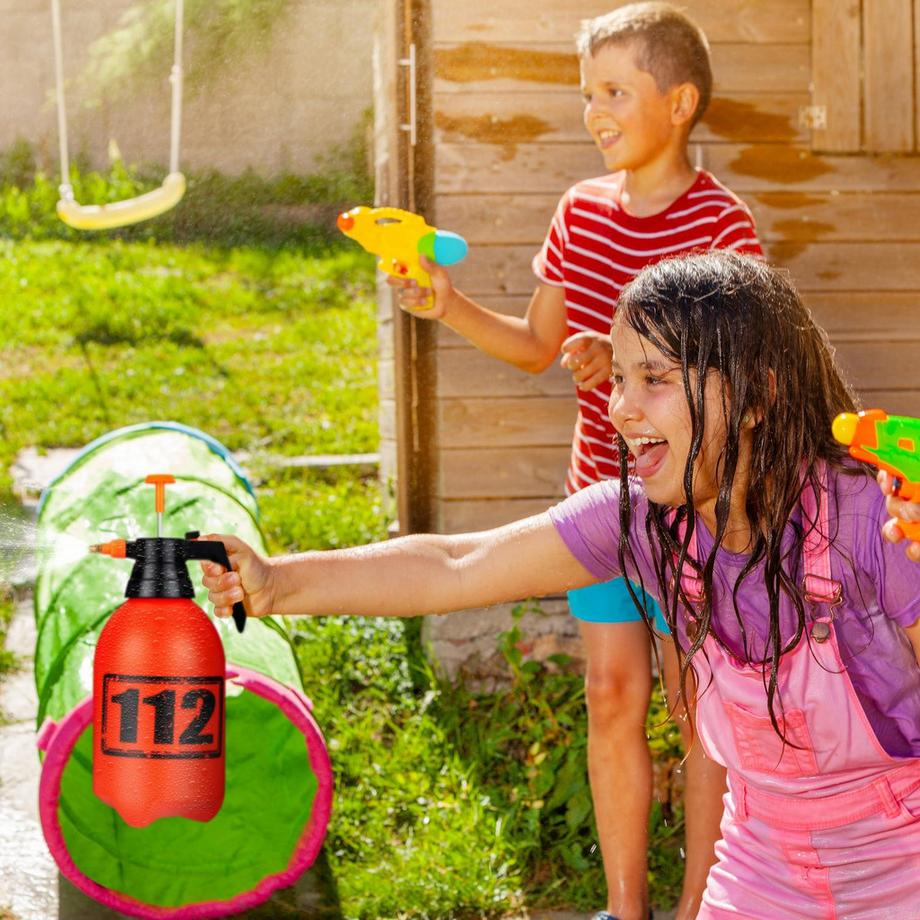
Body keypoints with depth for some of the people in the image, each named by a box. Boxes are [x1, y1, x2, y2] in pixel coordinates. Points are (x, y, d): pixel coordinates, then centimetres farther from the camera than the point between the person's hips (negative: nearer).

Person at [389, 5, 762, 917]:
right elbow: (538, 347, 12)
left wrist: (624, 358, -28)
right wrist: (449, 308, -3)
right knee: (611, 697, 8)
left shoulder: (721, 224, -14)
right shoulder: (581, 210, 4)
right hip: (600, 490, 5)